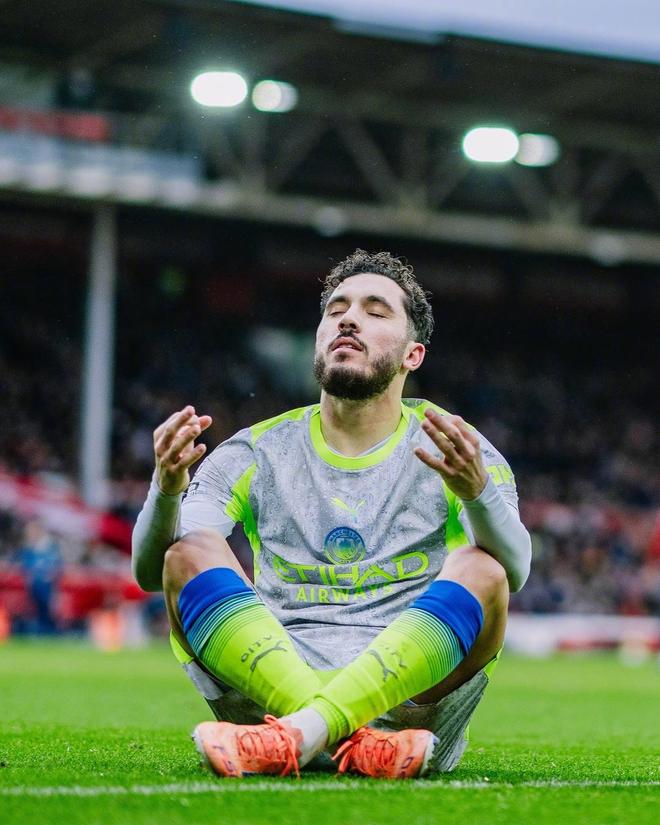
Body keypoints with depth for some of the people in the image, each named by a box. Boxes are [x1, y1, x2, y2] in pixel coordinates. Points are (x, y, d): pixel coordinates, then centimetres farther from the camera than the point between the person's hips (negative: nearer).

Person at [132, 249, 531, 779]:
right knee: (190, 552, -19)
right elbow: (149, 571, 3)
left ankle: (296, 736, -42)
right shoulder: (256, 454, 14)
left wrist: (478, 492, -31)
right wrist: (167, 490, -19)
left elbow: (514, 571, -9)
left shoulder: (461, 454, 10)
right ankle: (351, 740, -39)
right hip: (273, 684, 1)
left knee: (480, 570, -25)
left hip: (409, 694, -1)